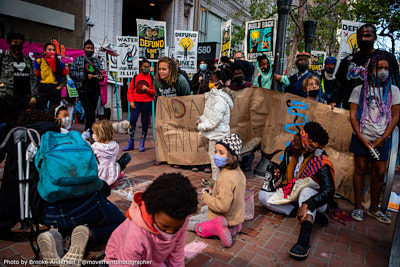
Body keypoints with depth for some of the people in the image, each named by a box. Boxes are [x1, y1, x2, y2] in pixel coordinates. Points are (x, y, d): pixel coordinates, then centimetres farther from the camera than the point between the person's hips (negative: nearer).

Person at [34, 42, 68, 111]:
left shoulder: (59, 63, 11)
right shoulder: (38, 62, 3)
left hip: (56, 89, 2)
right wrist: (37, 88, -6)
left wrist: (61, 85, 2)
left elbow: (65, 76, 15)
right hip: (42, 90, -2)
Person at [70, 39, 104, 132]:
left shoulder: (97, 61, 18)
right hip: (83, 88, -4)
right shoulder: (78, 59, 8)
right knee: (90, 112, -15)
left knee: (92, 111, 6)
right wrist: (85, 76, -9)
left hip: (95, 89, 4)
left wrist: (101, 77, -5)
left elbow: (100, 73, 20)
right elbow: (72, 72, 1)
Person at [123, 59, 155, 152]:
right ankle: (130, 143, 7)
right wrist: (131, 101, -1)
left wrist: (147, 89, -12)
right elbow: (130, 90, 10)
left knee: (144, 122, 2)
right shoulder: (135, 77, 10)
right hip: (136, 102, 1)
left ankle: (142, 143, 13)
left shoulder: (152, 78, 6)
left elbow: (155, 92, 4)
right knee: (132, 120, -5)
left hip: (147, 102, -1)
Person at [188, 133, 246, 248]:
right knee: (203, 209, 33)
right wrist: (213, 192, 1)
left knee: (187, 221, 5)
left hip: (225, 219, -9)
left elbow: (222, 206, -35)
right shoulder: (238, 172, -5)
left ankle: (214, 228, -10)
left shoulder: (226, 178, -34)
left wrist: (206, 197, -20)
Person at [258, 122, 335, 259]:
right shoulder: (293, 152, -6)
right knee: (263, 195, -14)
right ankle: (312, 215, -19)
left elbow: (328, 191, -35)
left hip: (312, 198, -6)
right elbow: (285, 162, 18)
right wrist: (280, 171, -4)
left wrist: (306, 205, -48)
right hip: (292, 194, 7)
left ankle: (304, 239, -55)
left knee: (305, 188, -41)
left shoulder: (321, 164, -24)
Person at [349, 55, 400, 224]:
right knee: (360, 170, 2)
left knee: (379, 173, 4)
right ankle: (358, 208, 11)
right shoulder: (359, 90, 4)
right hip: (362, 138, -2)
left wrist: (383, 138, -6)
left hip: (382, 139, 2)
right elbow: (353, 116, -1)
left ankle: (374, 209, 20)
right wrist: (362, 138, -9)